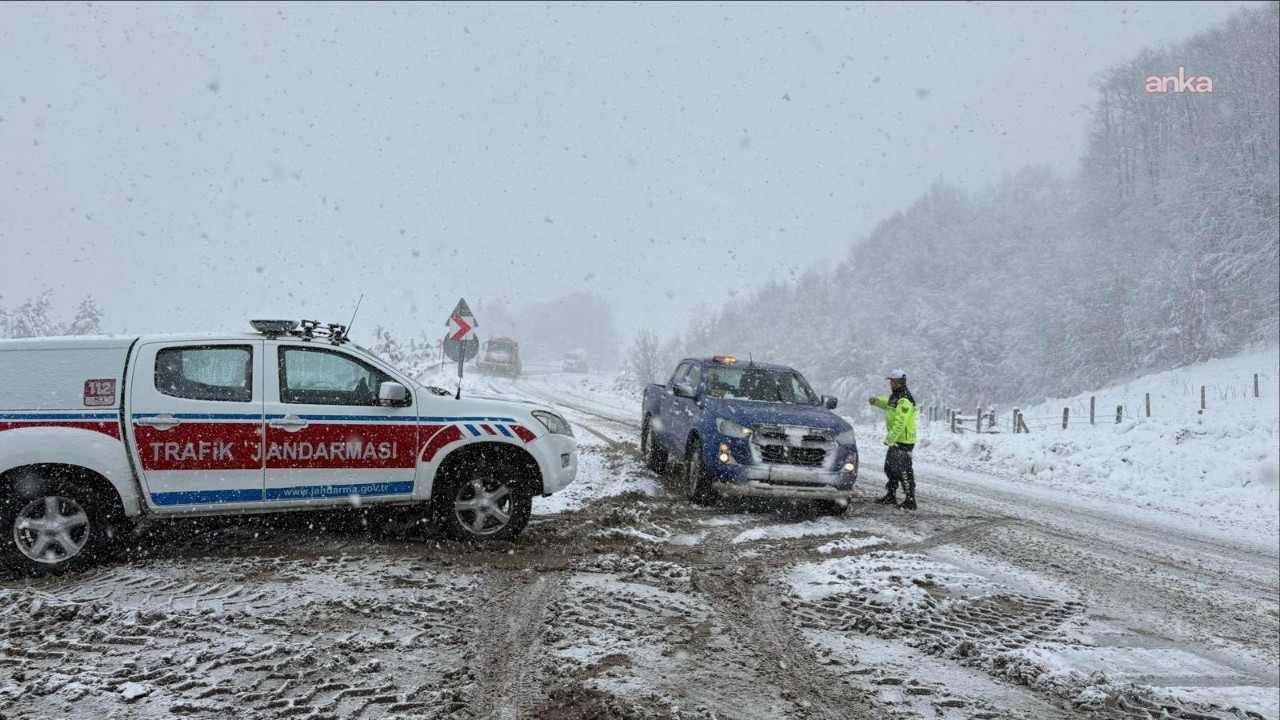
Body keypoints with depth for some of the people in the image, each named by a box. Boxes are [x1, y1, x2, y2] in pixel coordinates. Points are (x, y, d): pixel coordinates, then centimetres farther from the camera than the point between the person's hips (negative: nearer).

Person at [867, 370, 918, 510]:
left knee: (904, 471, -8)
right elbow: (887, 404, 32)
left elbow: (900, 423, -27)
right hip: (895, 441, 11)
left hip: (904, 441, -11)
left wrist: (890, 438, -28)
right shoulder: (895, 396, 11)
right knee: (890, 468, 19)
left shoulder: (904, 400, -21)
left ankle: (910, 501, -4)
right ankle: (891, 496, 30)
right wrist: (876, 401, 12)